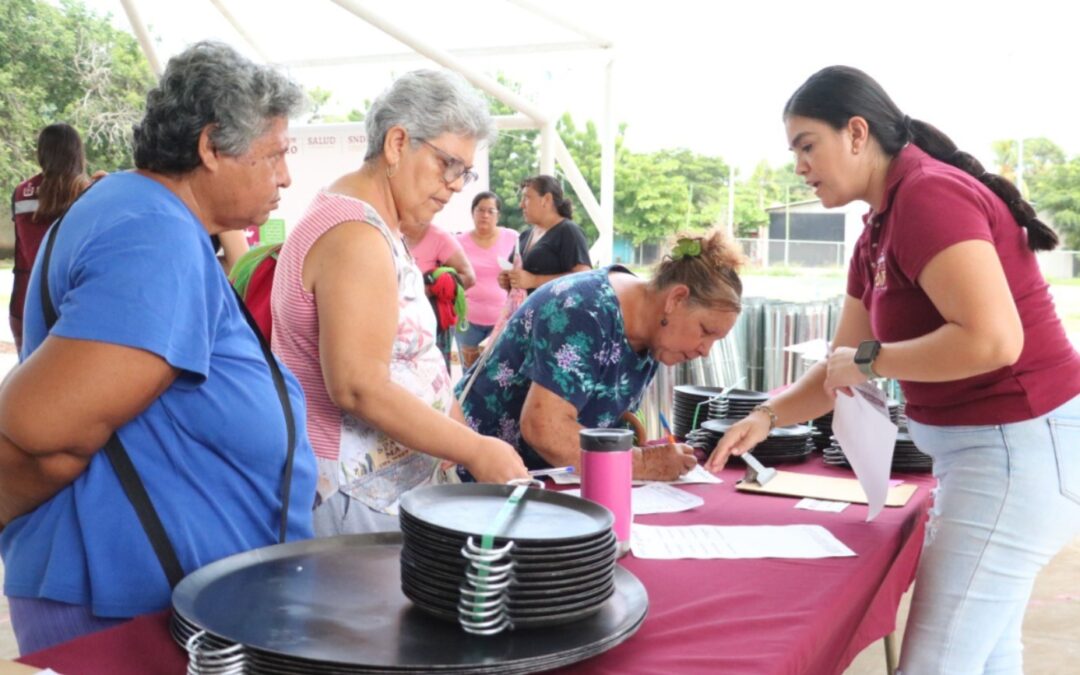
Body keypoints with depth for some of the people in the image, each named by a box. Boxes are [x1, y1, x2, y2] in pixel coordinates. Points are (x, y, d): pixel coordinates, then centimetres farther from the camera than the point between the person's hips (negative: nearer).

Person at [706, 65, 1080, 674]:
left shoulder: (929, 196, -18)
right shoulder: (880, 231, 11)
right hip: (985, 444, 10)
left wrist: (870, 359, -18)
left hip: (1022, 445, -10)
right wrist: (767, 418, 2)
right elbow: (844, 367, 16)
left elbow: (992, 340, -29)